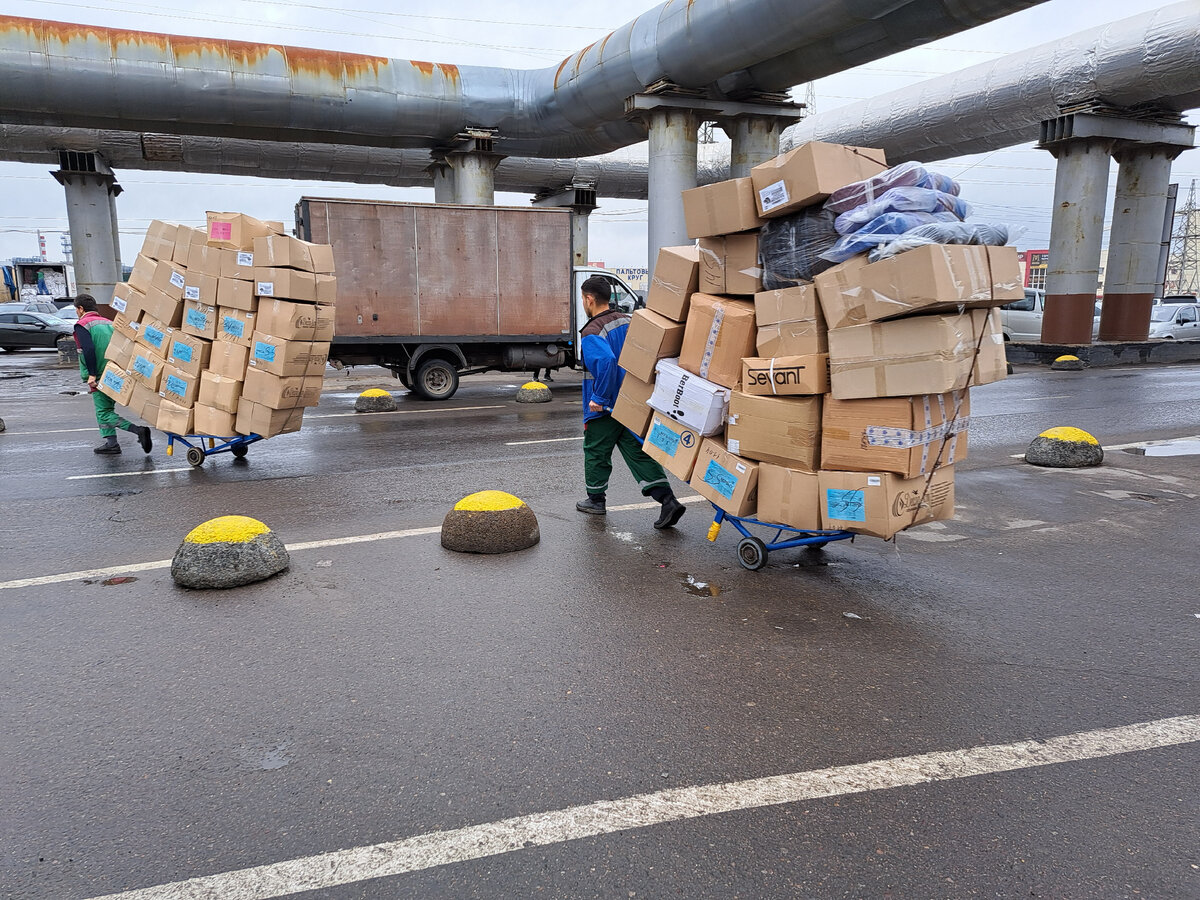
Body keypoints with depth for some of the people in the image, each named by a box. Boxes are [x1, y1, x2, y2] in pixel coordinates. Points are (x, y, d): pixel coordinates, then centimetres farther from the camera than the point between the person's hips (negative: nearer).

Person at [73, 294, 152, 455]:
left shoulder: (82, 325, -6)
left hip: (100, 377, -7)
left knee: (104, 413, -4)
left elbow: (89, 350, -20)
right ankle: (111, 443, 15)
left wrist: (92, 374, -19)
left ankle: (139, 430, -22)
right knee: (104, 409, 19)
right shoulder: (109, 323, 15)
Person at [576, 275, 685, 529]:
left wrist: (599, 398, -27)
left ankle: (596, 500, 29)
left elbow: (606, 361, -35)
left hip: (603, 407, -7)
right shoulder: (627, 322, 6)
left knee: (596, 452, 14)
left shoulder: (592, 333, -18)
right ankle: (669, 501, -4)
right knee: (638, 452, 7)